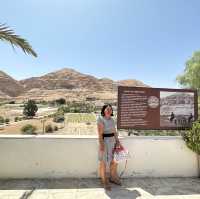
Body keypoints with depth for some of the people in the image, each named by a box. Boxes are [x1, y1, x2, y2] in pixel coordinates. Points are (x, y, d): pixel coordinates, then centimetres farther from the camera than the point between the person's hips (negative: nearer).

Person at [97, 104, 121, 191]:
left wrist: (117, 140, 9)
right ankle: (104, 182, 22)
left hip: (112, 141, 8)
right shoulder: (100, 119, -13)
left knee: (114, 160, 16)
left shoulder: (111, 119, 9)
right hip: (104, 141, -8)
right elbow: (100, 133, -17)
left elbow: (114, 131, 13)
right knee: (103, 162, 6)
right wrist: (101, 144, -21)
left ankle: (113, 178, 36)